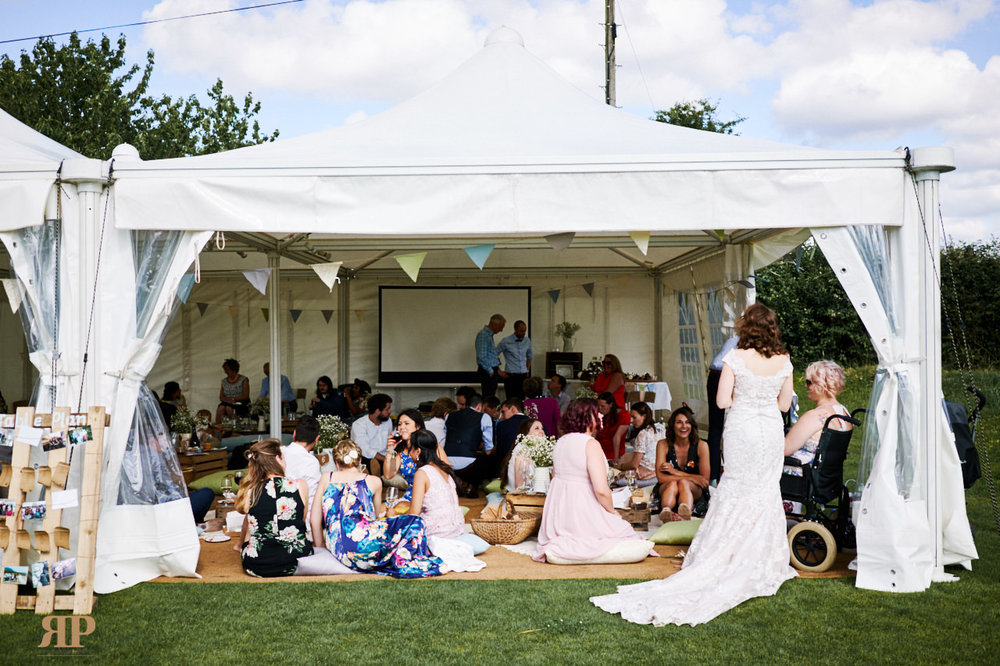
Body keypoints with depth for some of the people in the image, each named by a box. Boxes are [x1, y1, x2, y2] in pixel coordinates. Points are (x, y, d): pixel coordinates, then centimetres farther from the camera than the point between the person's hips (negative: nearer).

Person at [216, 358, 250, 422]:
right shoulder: (224, 381, 15)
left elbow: (246, 396, -7)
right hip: (227, 403, 4)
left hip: (241, 404, -4)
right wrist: (227, 399, -11)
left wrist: (233, 399, -16)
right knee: (221, 407, -30)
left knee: (229, 408, -35)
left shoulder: (243, 380, 0)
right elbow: (221, 397, 11)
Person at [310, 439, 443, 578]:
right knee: (414, 522, 10)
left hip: (337, 551, 4)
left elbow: (315, 520, 16)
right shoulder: (373, 481, 16)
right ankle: (402, 560, -13)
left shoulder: (326, 478, 20)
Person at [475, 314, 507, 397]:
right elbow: (481, 357, -21)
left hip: (491, 372, 10)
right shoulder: (483, 335, -15)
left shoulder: (490, 335, 16)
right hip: (487, 373, -10)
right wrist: (491, 371, -15)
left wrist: (498, 370, 20)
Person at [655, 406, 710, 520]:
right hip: (667, 490, 0)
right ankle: (666, 511, -65)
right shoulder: (663, 445, -6)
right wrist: (692, 478, -19)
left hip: (694, 491, 0)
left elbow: (705, 479, -7)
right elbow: (661, 477, -13)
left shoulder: (701, 445, -5)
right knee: (673, 483, -33)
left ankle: (685, 514, -64)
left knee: (683, 483, -33)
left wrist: (675, 472, -11)